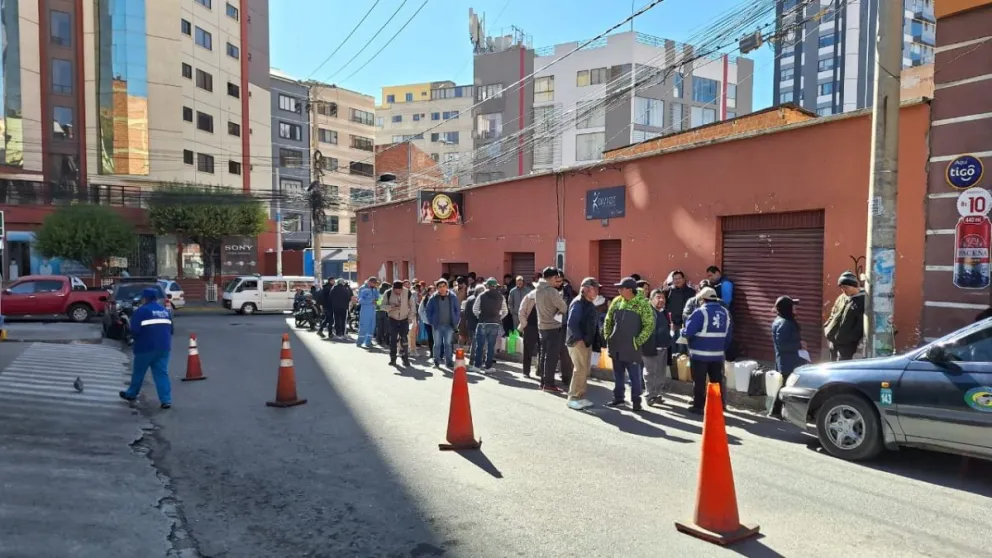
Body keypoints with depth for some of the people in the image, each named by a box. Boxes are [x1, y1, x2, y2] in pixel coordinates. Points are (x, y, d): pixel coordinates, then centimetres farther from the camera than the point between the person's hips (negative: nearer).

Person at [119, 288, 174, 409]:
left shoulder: (141, 311, -7)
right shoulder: (165, 311, 12)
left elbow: (135, 331, -12)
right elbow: (170, 329, 16)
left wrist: (133, 337, 9)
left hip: (146, 347, -5)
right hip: (164, 346, 5)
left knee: (138, 372, 16)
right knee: (162, 373, 3)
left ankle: (131, 394, 35)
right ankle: (166, 400, -5)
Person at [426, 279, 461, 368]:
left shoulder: (453, 297, -2)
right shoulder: (433, 298, -3)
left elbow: (458, 310, 5)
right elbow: (429, 311, 4)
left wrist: (455, 322, -1)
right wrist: (431, 322, -1)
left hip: (449, 325, 0)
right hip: (437, 325, 0)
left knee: (448, 344, 5)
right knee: (437, 344, 7)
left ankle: (449, 361, 12)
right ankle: (436, 361, 16)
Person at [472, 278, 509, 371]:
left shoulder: (481, 295, -5)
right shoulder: (501, 297, 2)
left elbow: (475, 309, -4)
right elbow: (505, 311, 5)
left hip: (483, 323, -2)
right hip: (495, 324, 2)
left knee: (480, 345, 8)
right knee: (491, 346, 8)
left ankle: (477, 365, 10)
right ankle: (488, 366, 10)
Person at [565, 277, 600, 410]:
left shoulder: (589, 304, 14)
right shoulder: (578, 303, -15)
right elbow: (571, 323, -24)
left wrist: (594, 340, 9)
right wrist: (579, 339, -20)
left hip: (587, 342, 9)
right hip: (577, 342, -9)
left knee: (586, 370, 12)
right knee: (580, 369, -9)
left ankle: (581, 397, 20)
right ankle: (573, 398, -1)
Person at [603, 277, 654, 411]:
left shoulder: (642, 303, -9)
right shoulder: (616, 301, 6)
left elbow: (650, 325, -11)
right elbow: (608, 321, 15)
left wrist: (638, 341, -13)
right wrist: (608, 337, 7)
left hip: (631, 347, -5)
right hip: (616, 346, 5)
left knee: (634, 375, 1)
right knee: (618, 374, 14)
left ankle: (636, 400, 11)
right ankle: (618, 397, 25)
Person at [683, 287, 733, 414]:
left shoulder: (700, 312, -15)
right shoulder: (725, 312, 6)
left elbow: (688, 332, -18)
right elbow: (729, 335, 11)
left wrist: (682, 332, 4)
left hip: (700, 354, -6)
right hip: (718, 354, 6)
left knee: (699, 382, 5)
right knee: (717, 381, 13)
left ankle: (698, 406, 12)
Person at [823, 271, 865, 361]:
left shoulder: (862, 301, -11)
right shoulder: (841, 298, 12)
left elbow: (861, 324, -16)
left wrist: (852, 338, -20)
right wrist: (827, 327, 10)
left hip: (847, 343, -8)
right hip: (833, 340, 8)